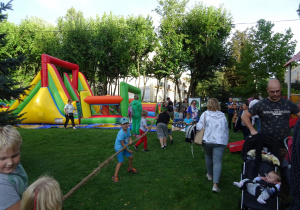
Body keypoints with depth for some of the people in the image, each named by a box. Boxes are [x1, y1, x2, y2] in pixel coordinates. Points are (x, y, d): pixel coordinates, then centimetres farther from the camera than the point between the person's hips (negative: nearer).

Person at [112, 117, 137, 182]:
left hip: (125, 147, 9)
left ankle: (130, 168, 43)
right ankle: (115, 176, -7)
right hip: (119, 148, -9)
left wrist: (130, 140, -18)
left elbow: (129, 136, 8)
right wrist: (128, 150, -15)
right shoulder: (121, 133, -28)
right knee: (121, 162, -15)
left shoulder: (128, 129, -3)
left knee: (131, 157, 16)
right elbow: (122, 143, -24)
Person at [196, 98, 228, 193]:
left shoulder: (205, 114, -4)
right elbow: (226, 129, 12)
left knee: (208, 157, 24)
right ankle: (215, 184, -12)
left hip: (207, 140, 0)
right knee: (217, 161, -3)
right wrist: (226, 141, 22)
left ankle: (210, 175, 41)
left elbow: (199, 127, -9)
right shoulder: (222, 115, 6)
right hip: (220, 141, 1)